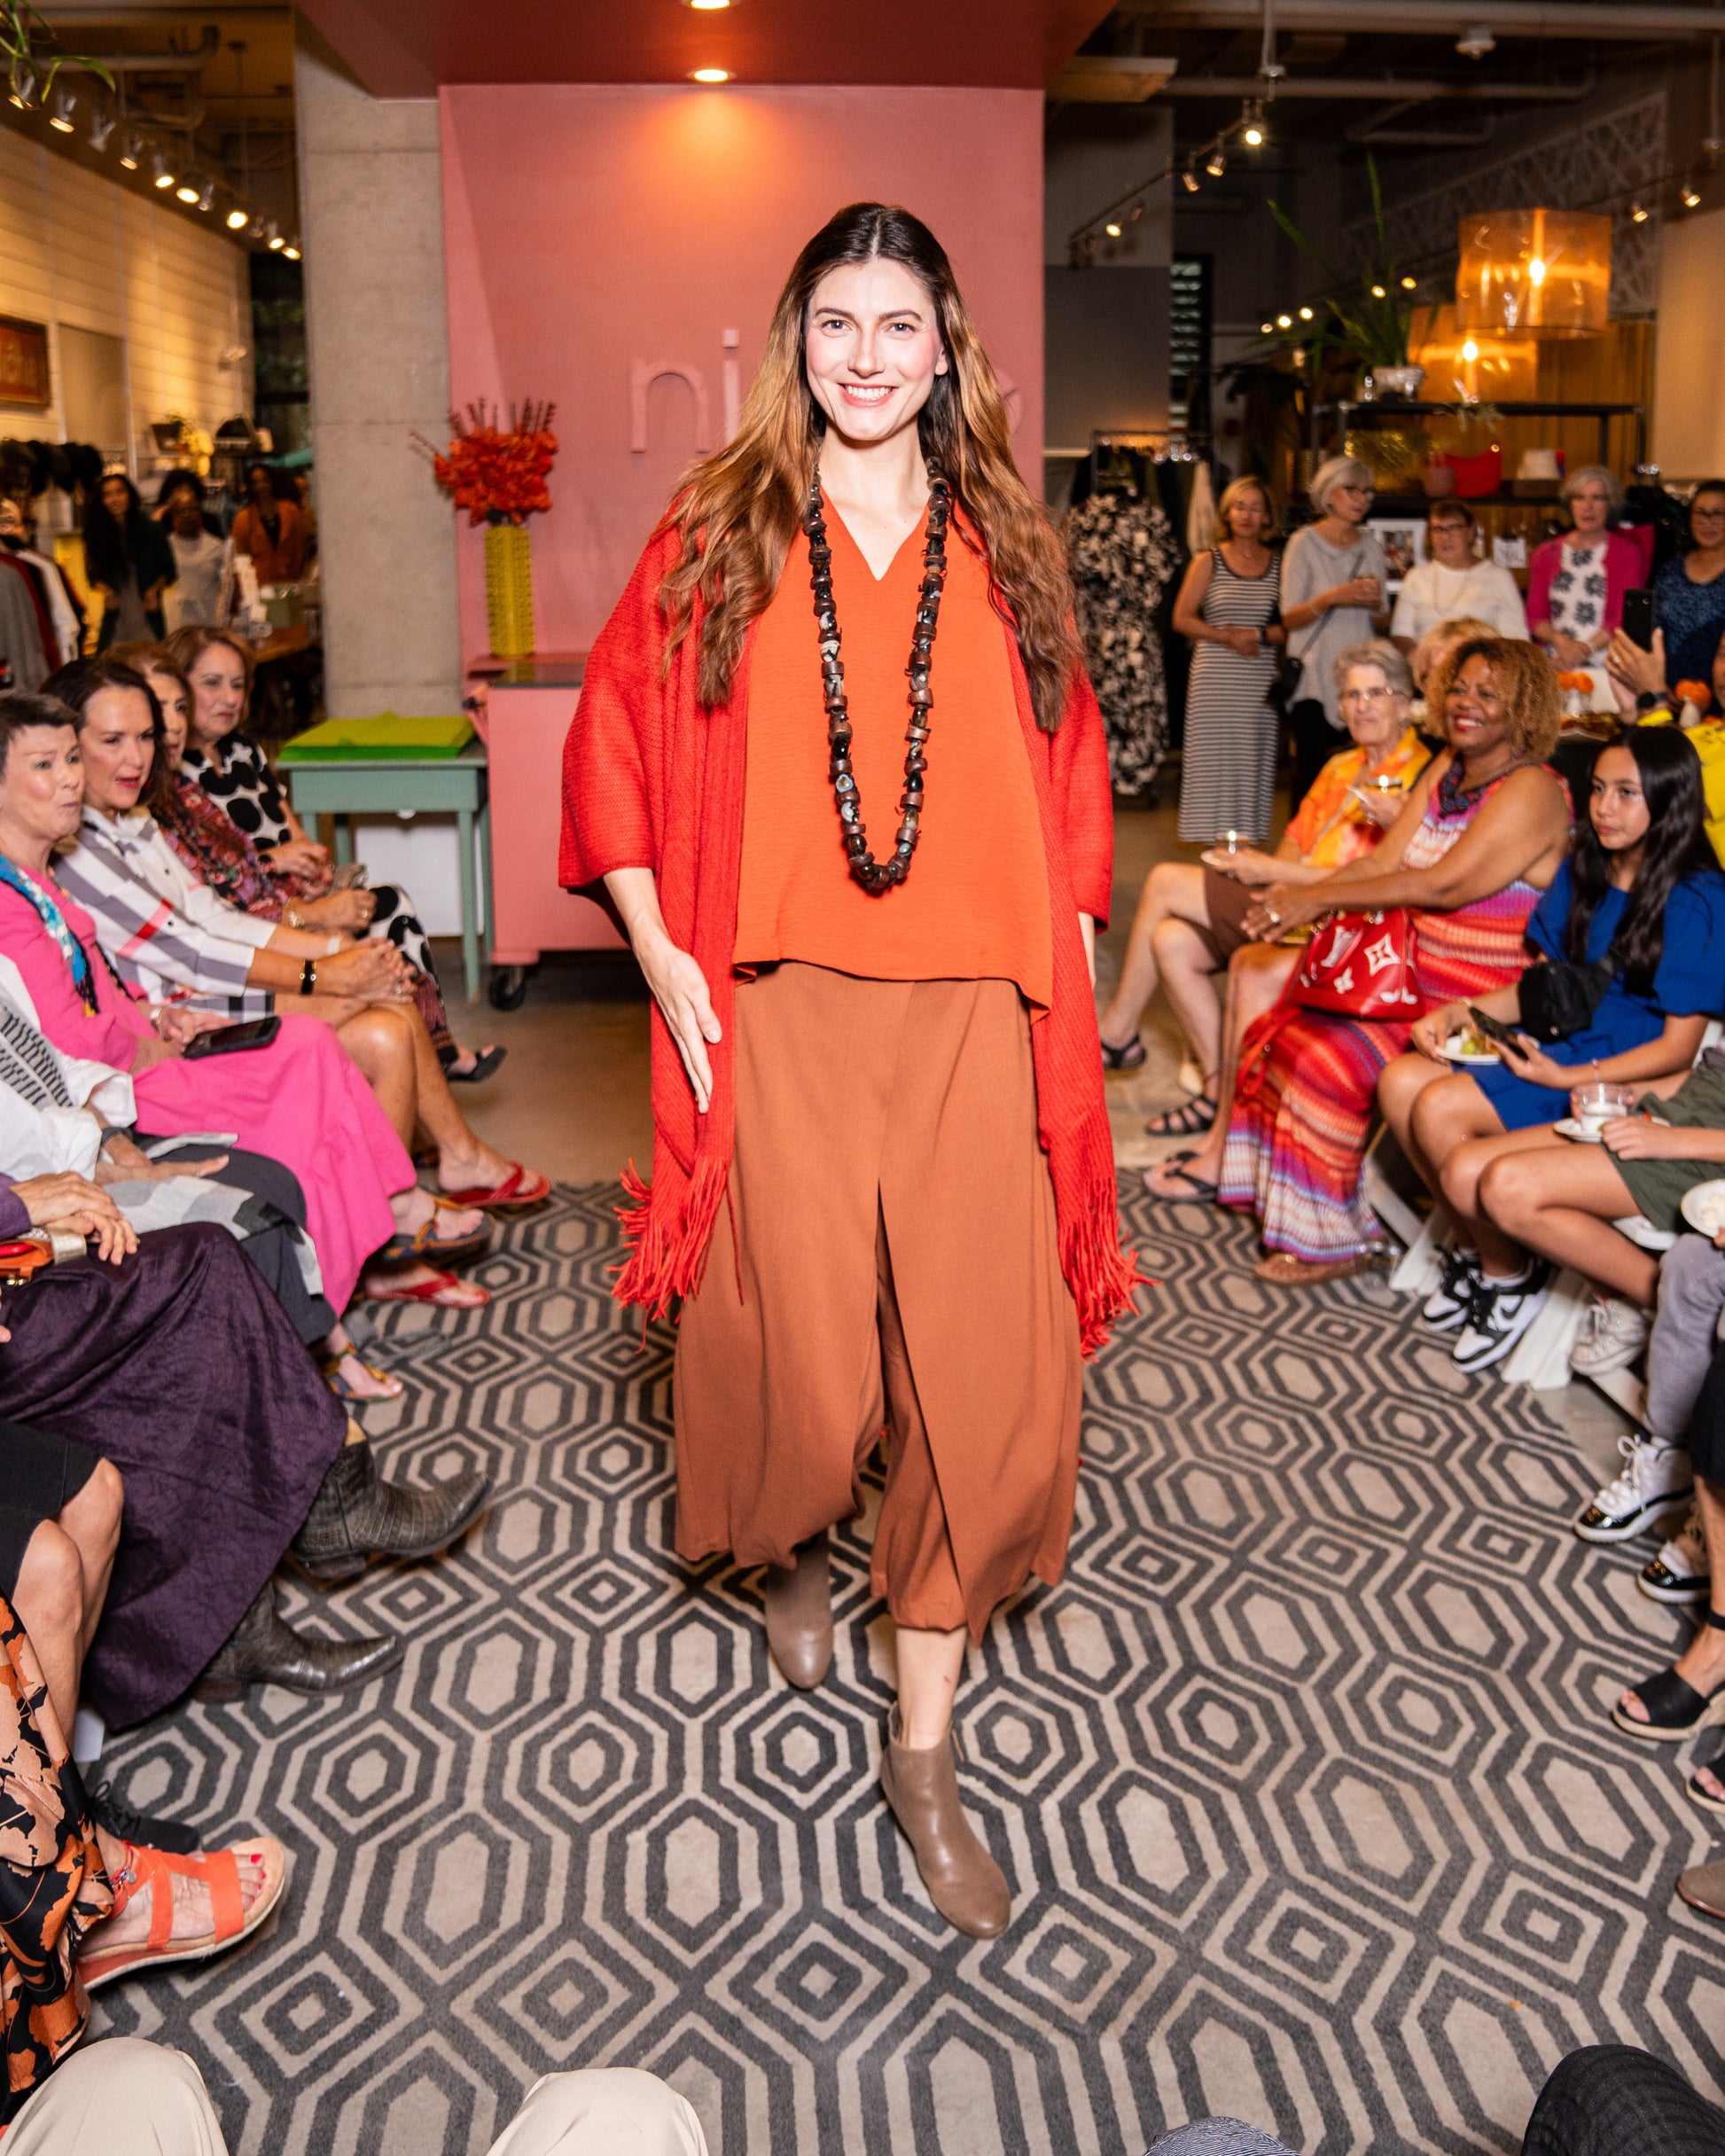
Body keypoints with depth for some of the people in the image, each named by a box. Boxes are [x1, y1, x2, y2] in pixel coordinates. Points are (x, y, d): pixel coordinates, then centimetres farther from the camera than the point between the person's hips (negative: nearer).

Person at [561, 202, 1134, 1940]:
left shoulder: (1005, 554, 10)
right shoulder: (716, 539, 5)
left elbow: (1069, 785, 14)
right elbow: (612, 740, 8)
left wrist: (1072, 979, 7)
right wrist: (659, 951, -1)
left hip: (972, 1020, 2)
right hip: (778, 1015, -1)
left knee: (984, 1378, 0)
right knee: (803, 1367, 2)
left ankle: (924, 1748, 18)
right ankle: (788, 1551, 41)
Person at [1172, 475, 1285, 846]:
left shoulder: (1278, 564, 9)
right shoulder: (1208, 561, 5)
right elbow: (1182, 618, 0)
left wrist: (1258, 635, -11)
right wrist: (1227, 637, -10)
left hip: (1260, 680, 2)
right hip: (1215, 679, -2)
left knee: (1254, 760, 1)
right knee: (1213, 758, -3)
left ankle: (1247, 839, 7)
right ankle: (1212, 846, 1)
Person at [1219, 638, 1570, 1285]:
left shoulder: (1531, 790, -15)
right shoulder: (1445, 769, 12)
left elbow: (1445, 885, -24)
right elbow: (1385, 861, 6)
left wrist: (1319, 899, -23)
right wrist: (1299, 896, -12)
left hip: (1479, 996, -9)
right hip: (1410, 968, 9)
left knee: (1326, 1058, -22)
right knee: (1275, 1032, -4)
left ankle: (1339, 1238, -6)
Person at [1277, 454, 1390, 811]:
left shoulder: (1372, 547, 15)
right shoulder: (1304, 544, 2)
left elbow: (1381, 627, 16)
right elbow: (1289, 619, -3)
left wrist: (1376, 604, -6)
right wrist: (1333, 598, -18)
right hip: (1316, 678, -4)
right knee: (1312, 772, -8)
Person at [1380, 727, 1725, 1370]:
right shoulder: (1582, 874, 10)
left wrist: (1568, 1078, -20)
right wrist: (1457, 1014, -4)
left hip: (1624, 1085, -7)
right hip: (1553, 1049, 7)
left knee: (1438, 1108, -28)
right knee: (1401, 1082, -17)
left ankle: (1509, 1276, 2)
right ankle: (1476, 1247, 3)